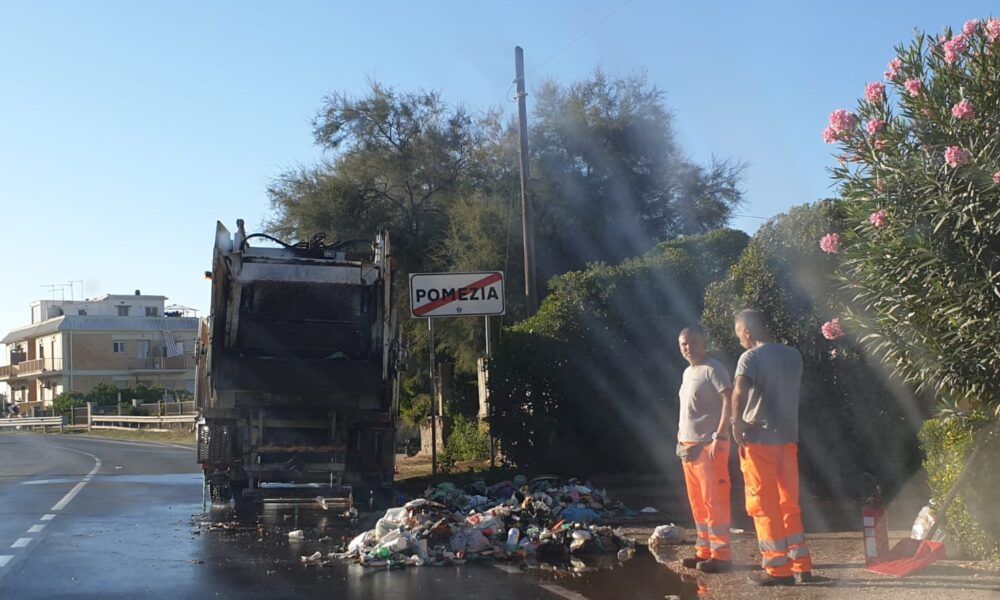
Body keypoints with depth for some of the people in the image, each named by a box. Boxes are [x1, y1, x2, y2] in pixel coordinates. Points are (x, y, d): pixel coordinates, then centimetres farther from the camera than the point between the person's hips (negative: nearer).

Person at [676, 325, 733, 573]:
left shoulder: (713, 369, -10)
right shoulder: (687, 373, 18)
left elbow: (729, 401, -18)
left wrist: (719, 437, -24)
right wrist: (681, 437, 20)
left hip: (708, 445, -9)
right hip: (689, 445, 9)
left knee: (714, 500, -7)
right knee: (697, 502, 11)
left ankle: (721, 555, -4)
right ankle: (704, 550, 18)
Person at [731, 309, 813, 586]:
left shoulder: (751, 357, -11)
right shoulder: (793, 355, 11)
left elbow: (739, 392, -28)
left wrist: (737, 423, -21)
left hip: (759, 439, -7)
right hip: (788, 438, 7)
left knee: (764, 506, 1)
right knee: (789, 504, 15)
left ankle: (778, 569, 1)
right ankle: (802, 565, 16)